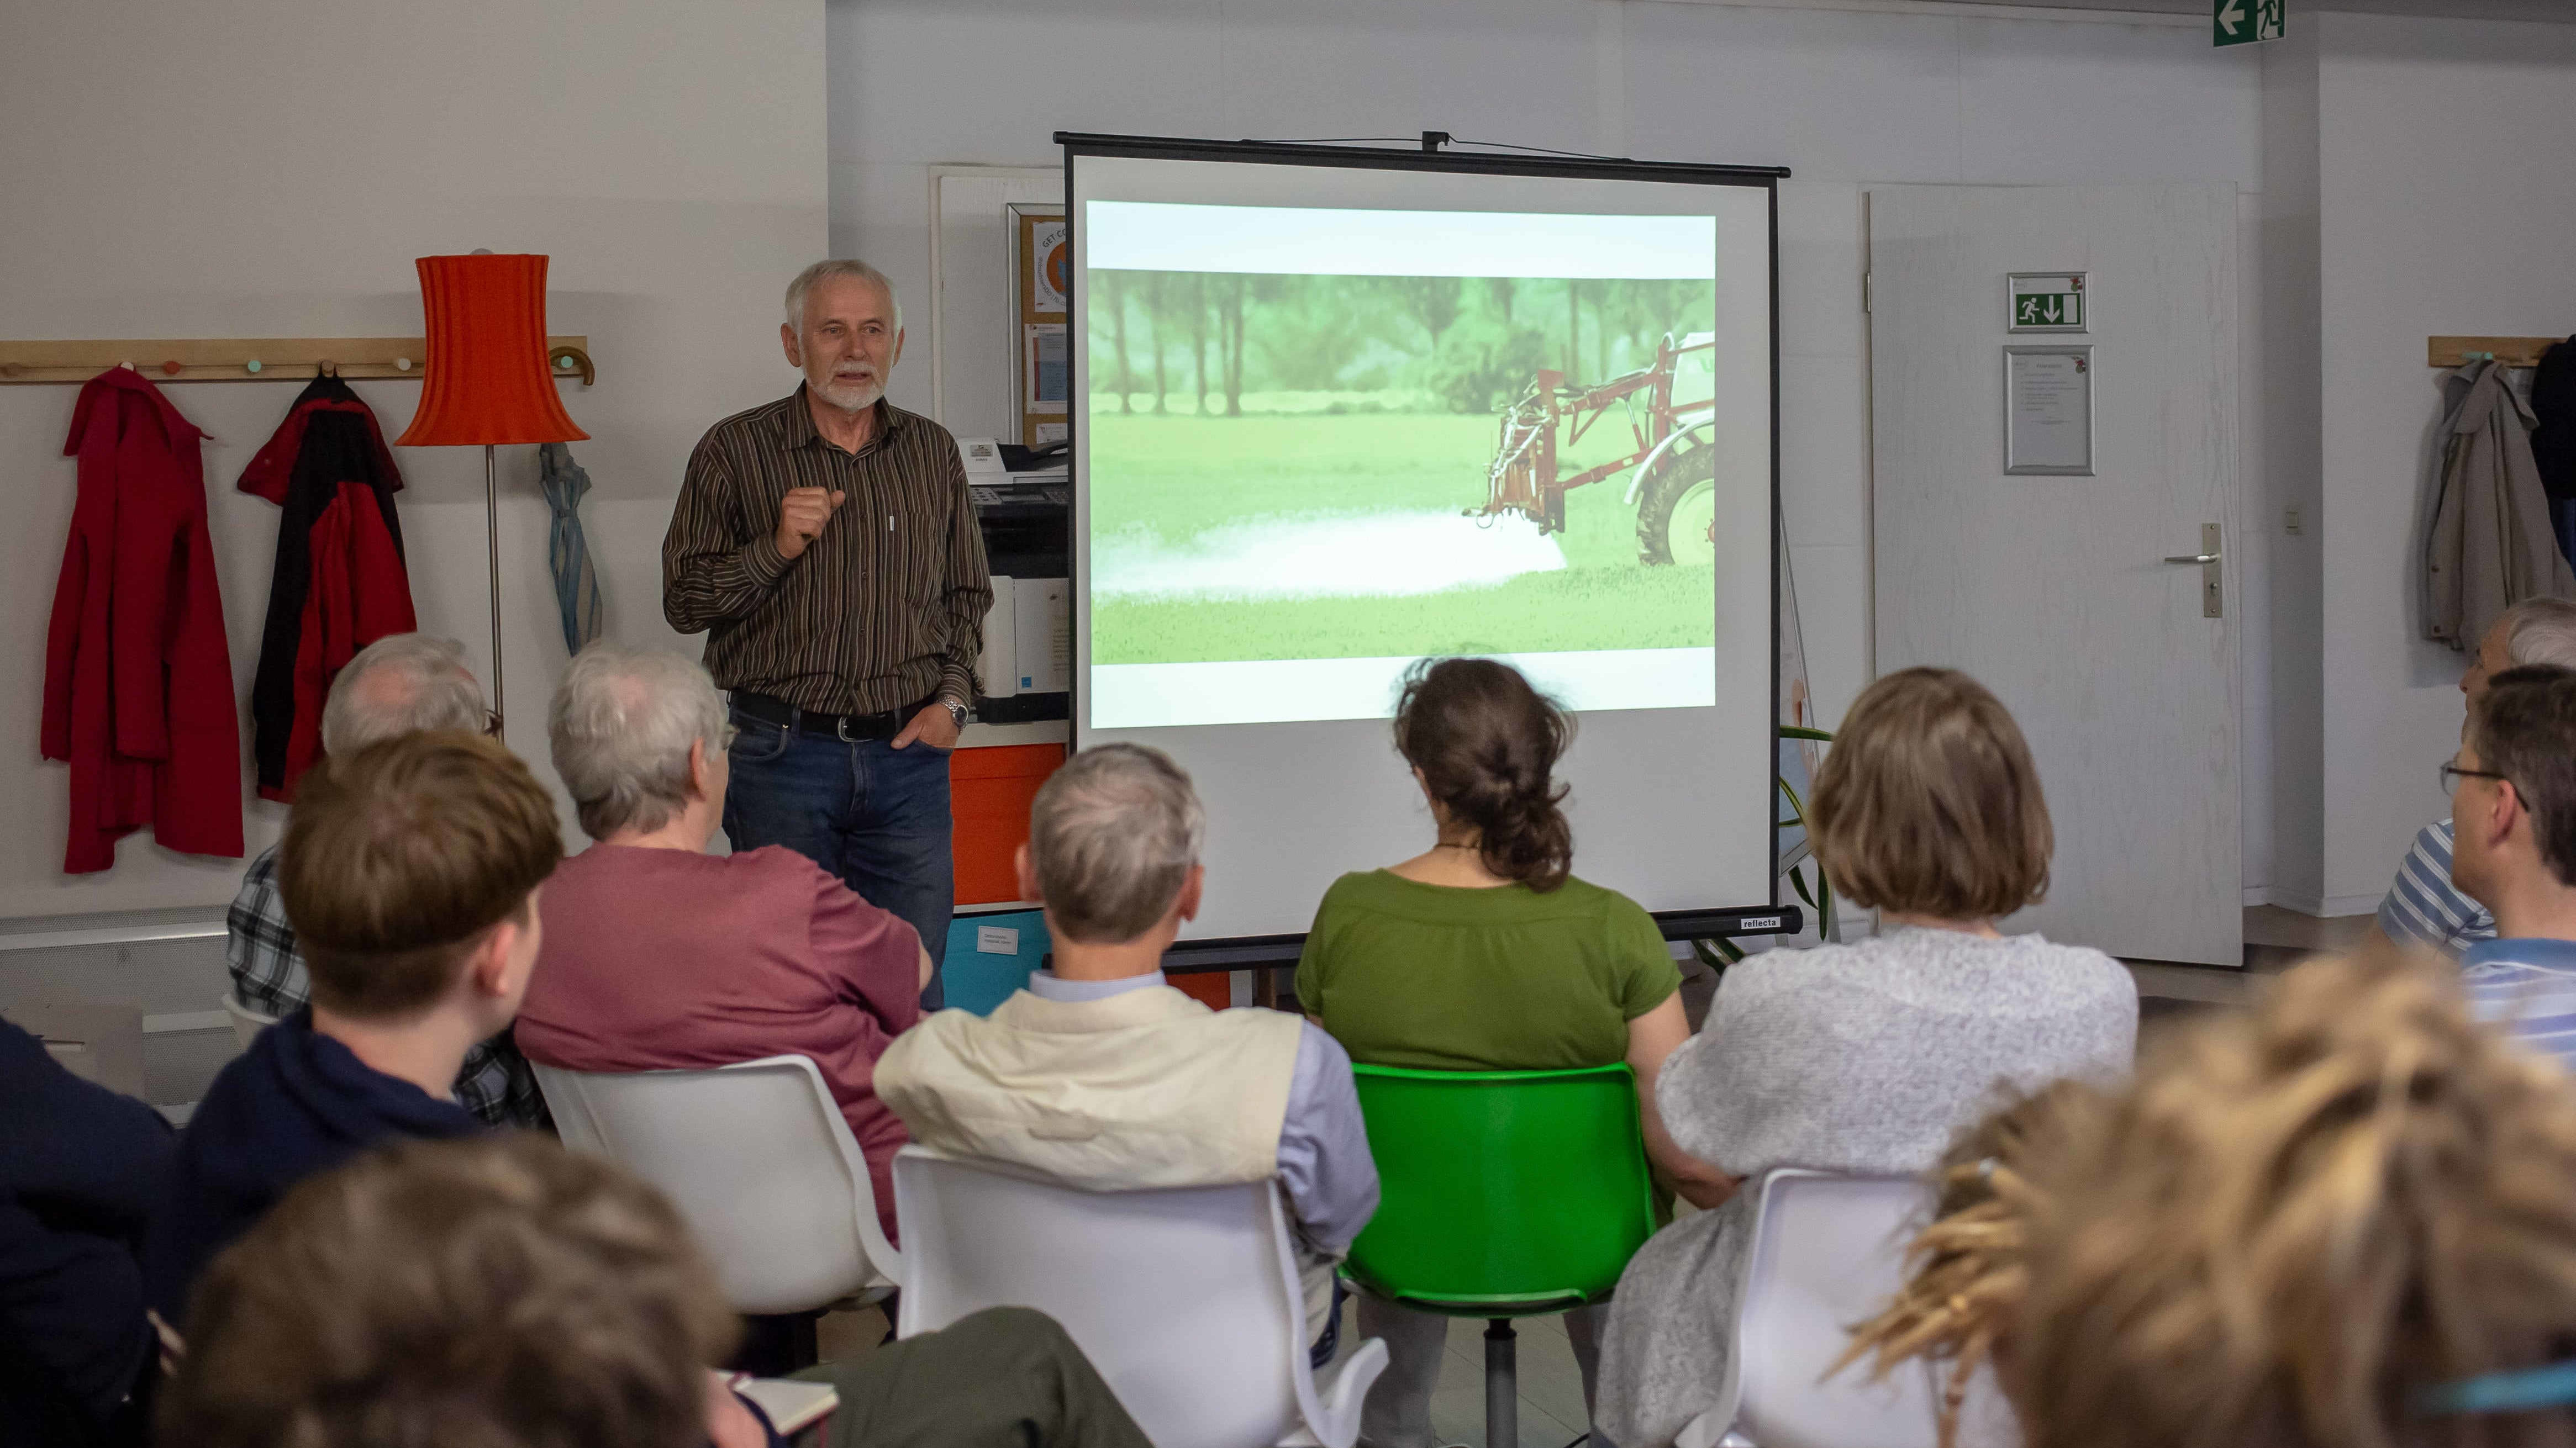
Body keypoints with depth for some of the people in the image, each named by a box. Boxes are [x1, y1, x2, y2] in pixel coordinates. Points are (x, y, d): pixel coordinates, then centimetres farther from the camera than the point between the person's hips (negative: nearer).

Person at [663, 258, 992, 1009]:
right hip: (784, 752, -2)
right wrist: (776, 548, -17)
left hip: (909, 752, 3)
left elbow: (968, 594, 18)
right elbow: (683, 601, -1)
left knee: (913, 994, 4)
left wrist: (952, 699, 4)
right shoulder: (736, 451, -1)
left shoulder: (933, 452, 9)